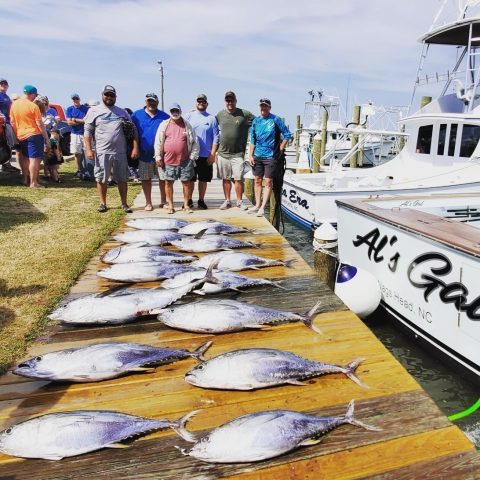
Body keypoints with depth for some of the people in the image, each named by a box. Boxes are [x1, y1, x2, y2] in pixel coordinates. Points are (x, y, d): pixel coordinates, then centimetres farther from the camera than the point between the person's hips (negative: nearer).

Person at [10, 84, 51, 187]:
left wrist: (16, 135, 20)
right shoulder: (33, 106, -12)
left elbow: (12, 122, 11)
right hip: (34, 135, -7)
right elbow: (40, 124, -13)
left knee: (25, 158, 19)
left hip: (21, 136, 7)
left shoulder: (14, 104, 8)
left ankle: (26, 179, 26)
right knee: (34, 159, -5)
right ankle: (33, 182, -5)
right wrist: (47, 138, -9)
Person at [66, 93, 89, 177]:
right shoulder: (69, 109, 7)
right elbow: (69, 122, -3)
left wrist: (75, 120, -7)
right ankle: (79, 170, 11)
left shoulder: (86, 108, 3)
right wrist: (82, 121, -6)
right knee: (77, 153, 2)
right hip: (75, 134, 2)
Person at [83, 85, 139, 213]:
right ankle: (103, 203, 18)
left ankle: (124, 204, 15)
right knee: (101, 179, 6)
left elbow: (133, 130, 10)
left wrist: (135, 147, -1)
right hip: (102, 152, -1)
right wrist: (88, 149, -8)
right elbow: (87, 131, 2)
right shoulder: (94, 111, 5)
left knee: (122, 179, 6)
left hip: (120, 152, 2)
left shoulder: (122, 112, 12)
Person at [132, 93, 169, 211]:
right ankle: (148, 203, 17)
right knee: (145, 178, 6)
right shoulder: (137, 115, 4)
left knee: (163, 177, 5)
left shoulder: (164, 116, 4)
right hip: (144, 153, 0)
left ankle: (163, 201, 19)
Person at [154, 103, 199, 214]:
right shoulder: (164, 125, 5)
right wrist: (158, 157, -1)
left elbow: (194, 142, 6)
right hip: (168, 160, 0)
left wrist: (193, 156, 0)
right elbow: (158, 142, 4)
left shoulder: (187, 125, 6)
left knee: (186, 182, 4)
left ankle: (186, 205, 15)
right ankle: (170, 205, 15)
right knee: (168, 182, 4)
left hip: (185, 161, 0)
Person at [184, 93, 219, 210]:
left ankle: (201, 200, 19)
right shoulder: (189, 116, 5)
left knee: (203, 179, 7)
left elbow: (216, 137, 3)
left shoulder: (212, 118, 6)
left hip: (206, 155, 1)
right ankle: (189, 200, 17)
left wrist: (213, 154, -4)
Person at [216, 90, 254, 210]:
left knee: (238, 178, -3)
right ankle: (227, 201, 19)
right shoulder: (220, 115, 8)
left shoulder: (245, 114, -1)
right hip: (222, 153, 3)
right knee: (226, 179, 8)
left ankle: (239, 201, 10)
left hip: (238, 153, -2)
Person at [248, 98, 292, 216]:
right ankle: (257, 205, 19)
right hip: (257, 156, 5)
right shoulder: (256, 120, 9)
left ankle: (262, 207, 2)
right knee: (257, 181, 9)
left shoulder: (276, 120, -4)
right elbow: (252, 140, 13)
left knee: (268, 182, -2)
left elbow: (287, 135, -2)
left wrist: (280, 149, -4)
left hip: (270, 156, -4)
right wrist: (250, 155, 8)